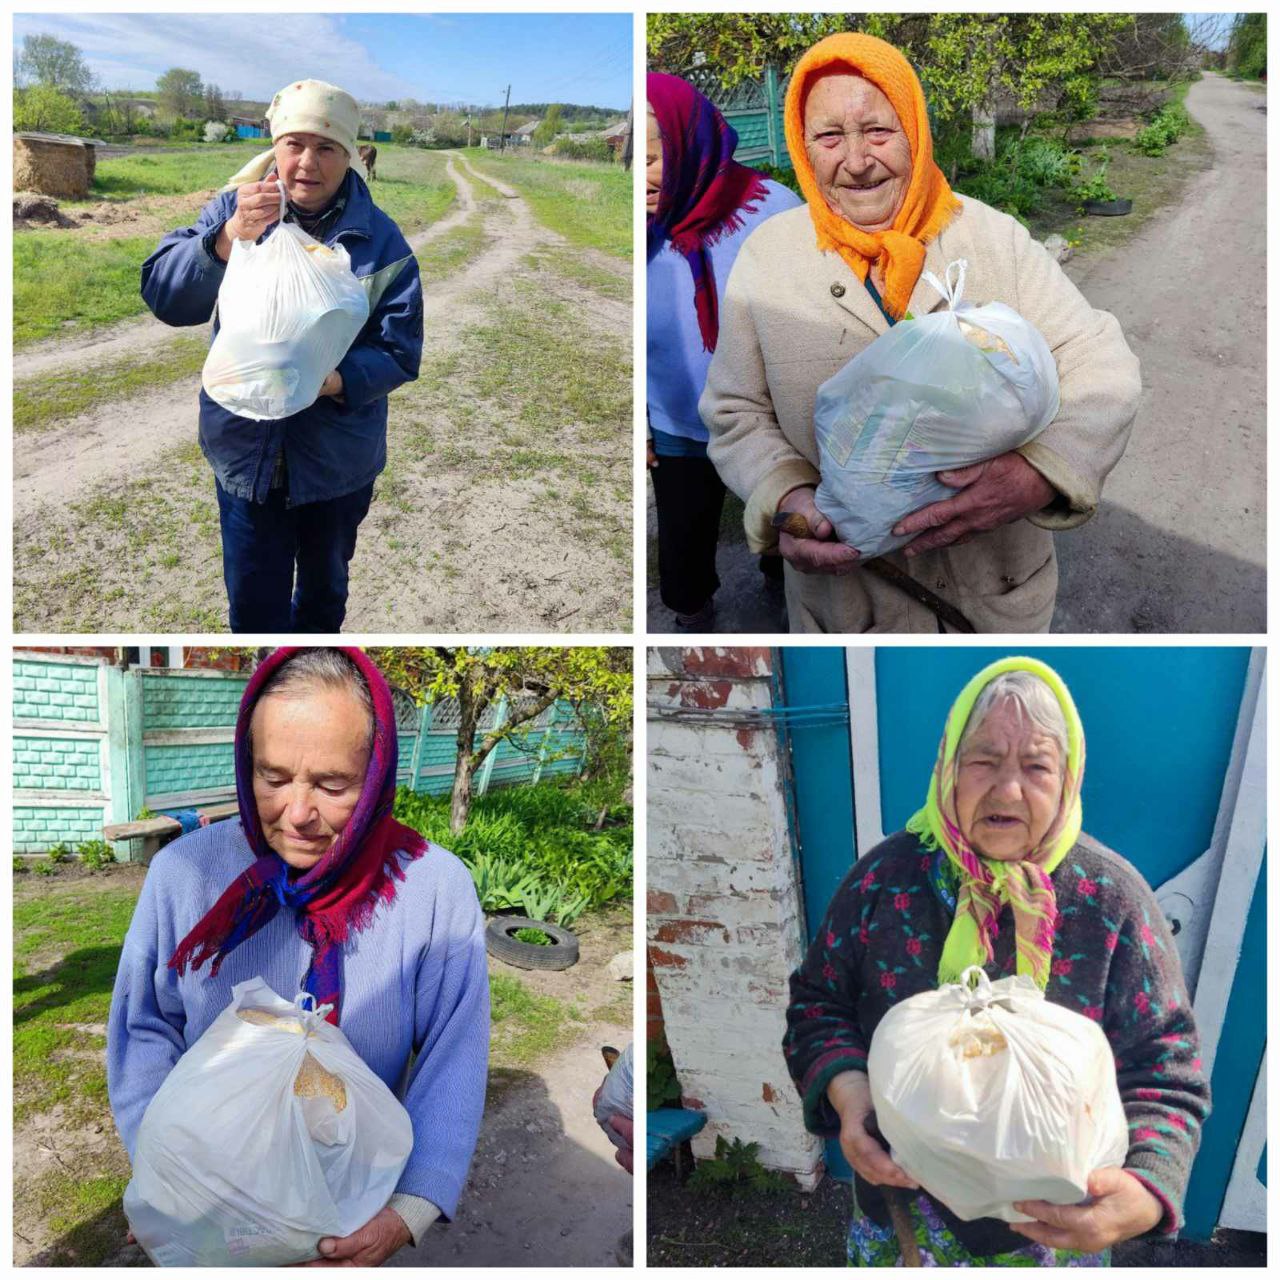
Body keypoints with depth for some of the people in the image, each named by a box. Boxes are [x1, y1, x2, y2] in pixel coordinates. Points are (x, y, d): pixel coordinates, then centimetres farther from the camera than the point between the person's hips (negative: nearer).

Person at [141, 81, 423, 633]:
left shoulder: (381, 241, -8)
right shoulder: (234, 210, -5)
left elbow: (400, 351, -12)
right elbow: (161, 293, -16)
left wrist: (336, 381, -31)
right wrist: (230, 238, -33)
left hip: (339, 458, 0)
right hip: (246, 448, 0)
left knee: (324, 587, 23)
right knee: (254, 601, 9)